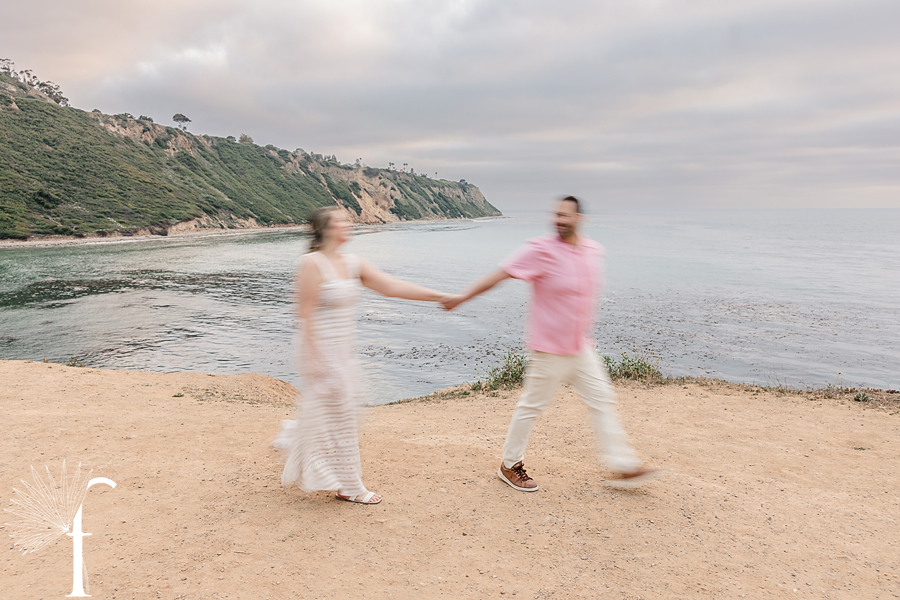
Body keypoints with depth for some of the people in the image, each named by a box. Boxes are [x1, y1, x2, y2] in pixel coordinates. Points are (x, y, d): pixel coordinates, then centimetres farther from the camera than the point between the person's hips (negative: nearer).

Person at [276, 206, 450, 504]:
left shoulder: (353, 264, 6)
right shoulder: (312, 263, -16)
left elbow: (392, 286, 2)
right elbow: (306, 314, -17)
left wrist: (441, 296, -2)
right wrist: (315, 358, -19)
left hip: (345, 355, 8)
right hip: (324, 354, -8)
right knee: (337, 416, 3)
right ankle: (349, 487, 19)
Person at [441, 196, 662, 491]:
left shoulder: (594, 250, 5)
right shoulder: (541, 250, -17)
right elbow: (500, 274, -18)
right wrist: (463, 297, -20)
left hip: (581, 348, 7)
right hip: (549, 349, -7)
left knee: (603, 401, 10)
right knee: (531, 406, 4)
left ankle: (624, 466, 21)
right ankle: (510, 465, 22)